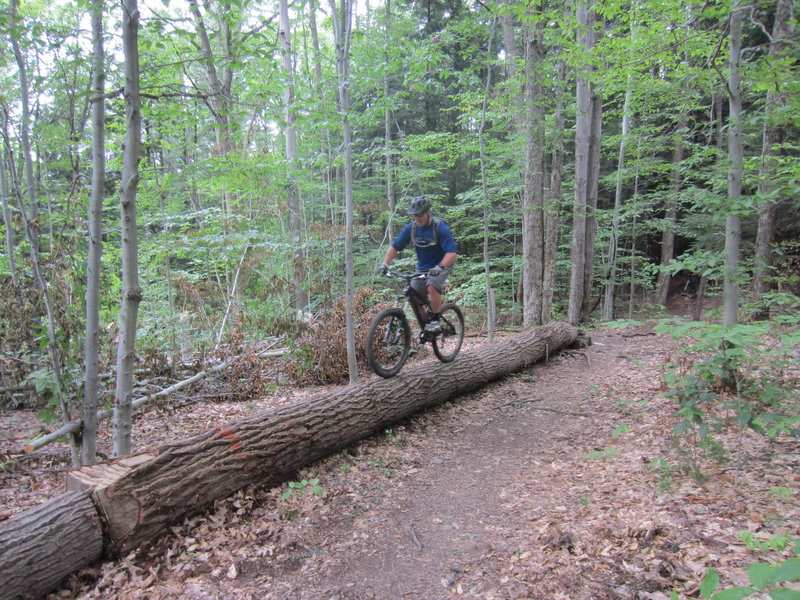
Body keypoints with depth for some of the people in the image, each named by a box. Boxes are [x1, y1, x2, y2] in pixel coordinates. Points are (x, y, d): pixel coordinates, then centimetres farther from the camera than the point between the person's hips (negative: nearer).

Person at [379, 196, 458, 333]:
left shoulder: (440, 227, -20)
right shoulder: (410, 228, -7)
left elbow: (452, 252, -28)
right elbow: (394, 247, -2)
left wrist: (440, 266, -44)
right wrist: (385, 264, -18)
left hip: (441, 266, -5)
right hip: (422, 268, 5)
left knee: (432, 287, -31)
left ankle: (436, 321, -14)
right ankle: (424, 327, 16)